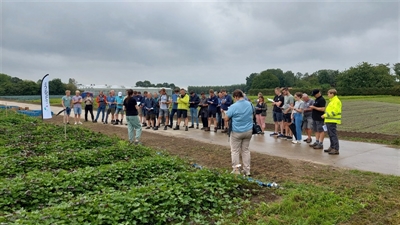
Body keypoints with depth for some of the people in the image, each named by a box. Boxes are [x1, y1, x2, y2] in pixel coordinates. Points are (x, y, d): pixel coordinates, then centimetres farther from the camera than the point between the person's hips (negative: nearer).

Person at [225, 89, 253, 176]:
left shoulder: (234, 106, -16)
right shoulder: (250, 104, 2)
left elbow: (226, 118, -10)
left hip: (237, 132, -5)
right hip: (248, 131, 5)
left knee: (235, 151, 7)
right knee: (246, 150, 14)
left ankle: (236, 170, 10)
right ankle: (247, 170, 17)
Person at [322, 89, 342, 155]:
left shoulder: (336, 101, -12)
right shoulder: (332, 101, 19)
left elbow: (335, 111, -20)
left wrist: (326, 115, -17)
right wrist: (325, 115, 14)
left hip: (332, 121, -10)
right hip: (329, 121, 10)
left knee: (333, 134, -9)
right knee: (330, 134, 15)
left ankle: (336, 149, -7)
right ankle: (332, 147, 25)